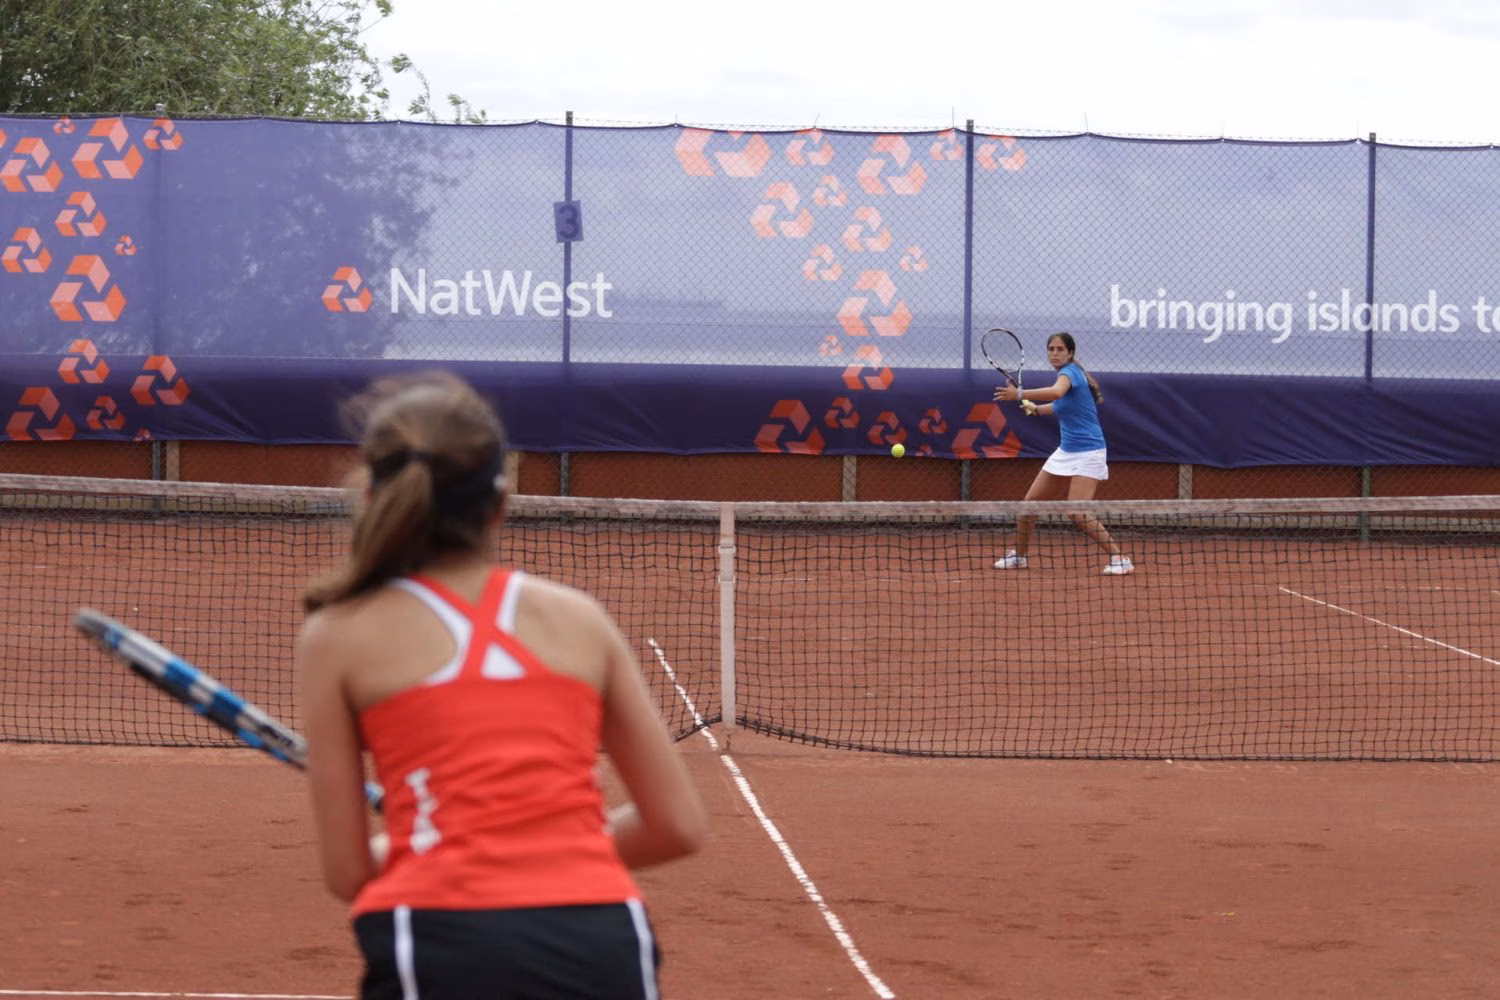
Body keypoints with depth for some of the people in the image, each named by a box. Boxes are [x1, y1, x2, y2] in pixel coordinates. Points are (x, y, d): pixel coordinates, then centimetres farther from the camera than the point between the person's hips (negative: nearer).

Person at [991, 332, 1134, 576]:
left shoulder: (1070, 371, -16)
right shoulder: (1066, 374, 11)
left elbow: (1056, 392, -40)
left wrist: (1020, 395, -44)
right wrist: (1036, 408, 21)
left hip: (1087, 452, -9)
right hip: (1066, 452, 9)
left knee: (1077, 514, -20)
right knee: (1030, 502, 8)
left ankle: (1119, 559, -12)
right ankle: (1018, 556, 25)